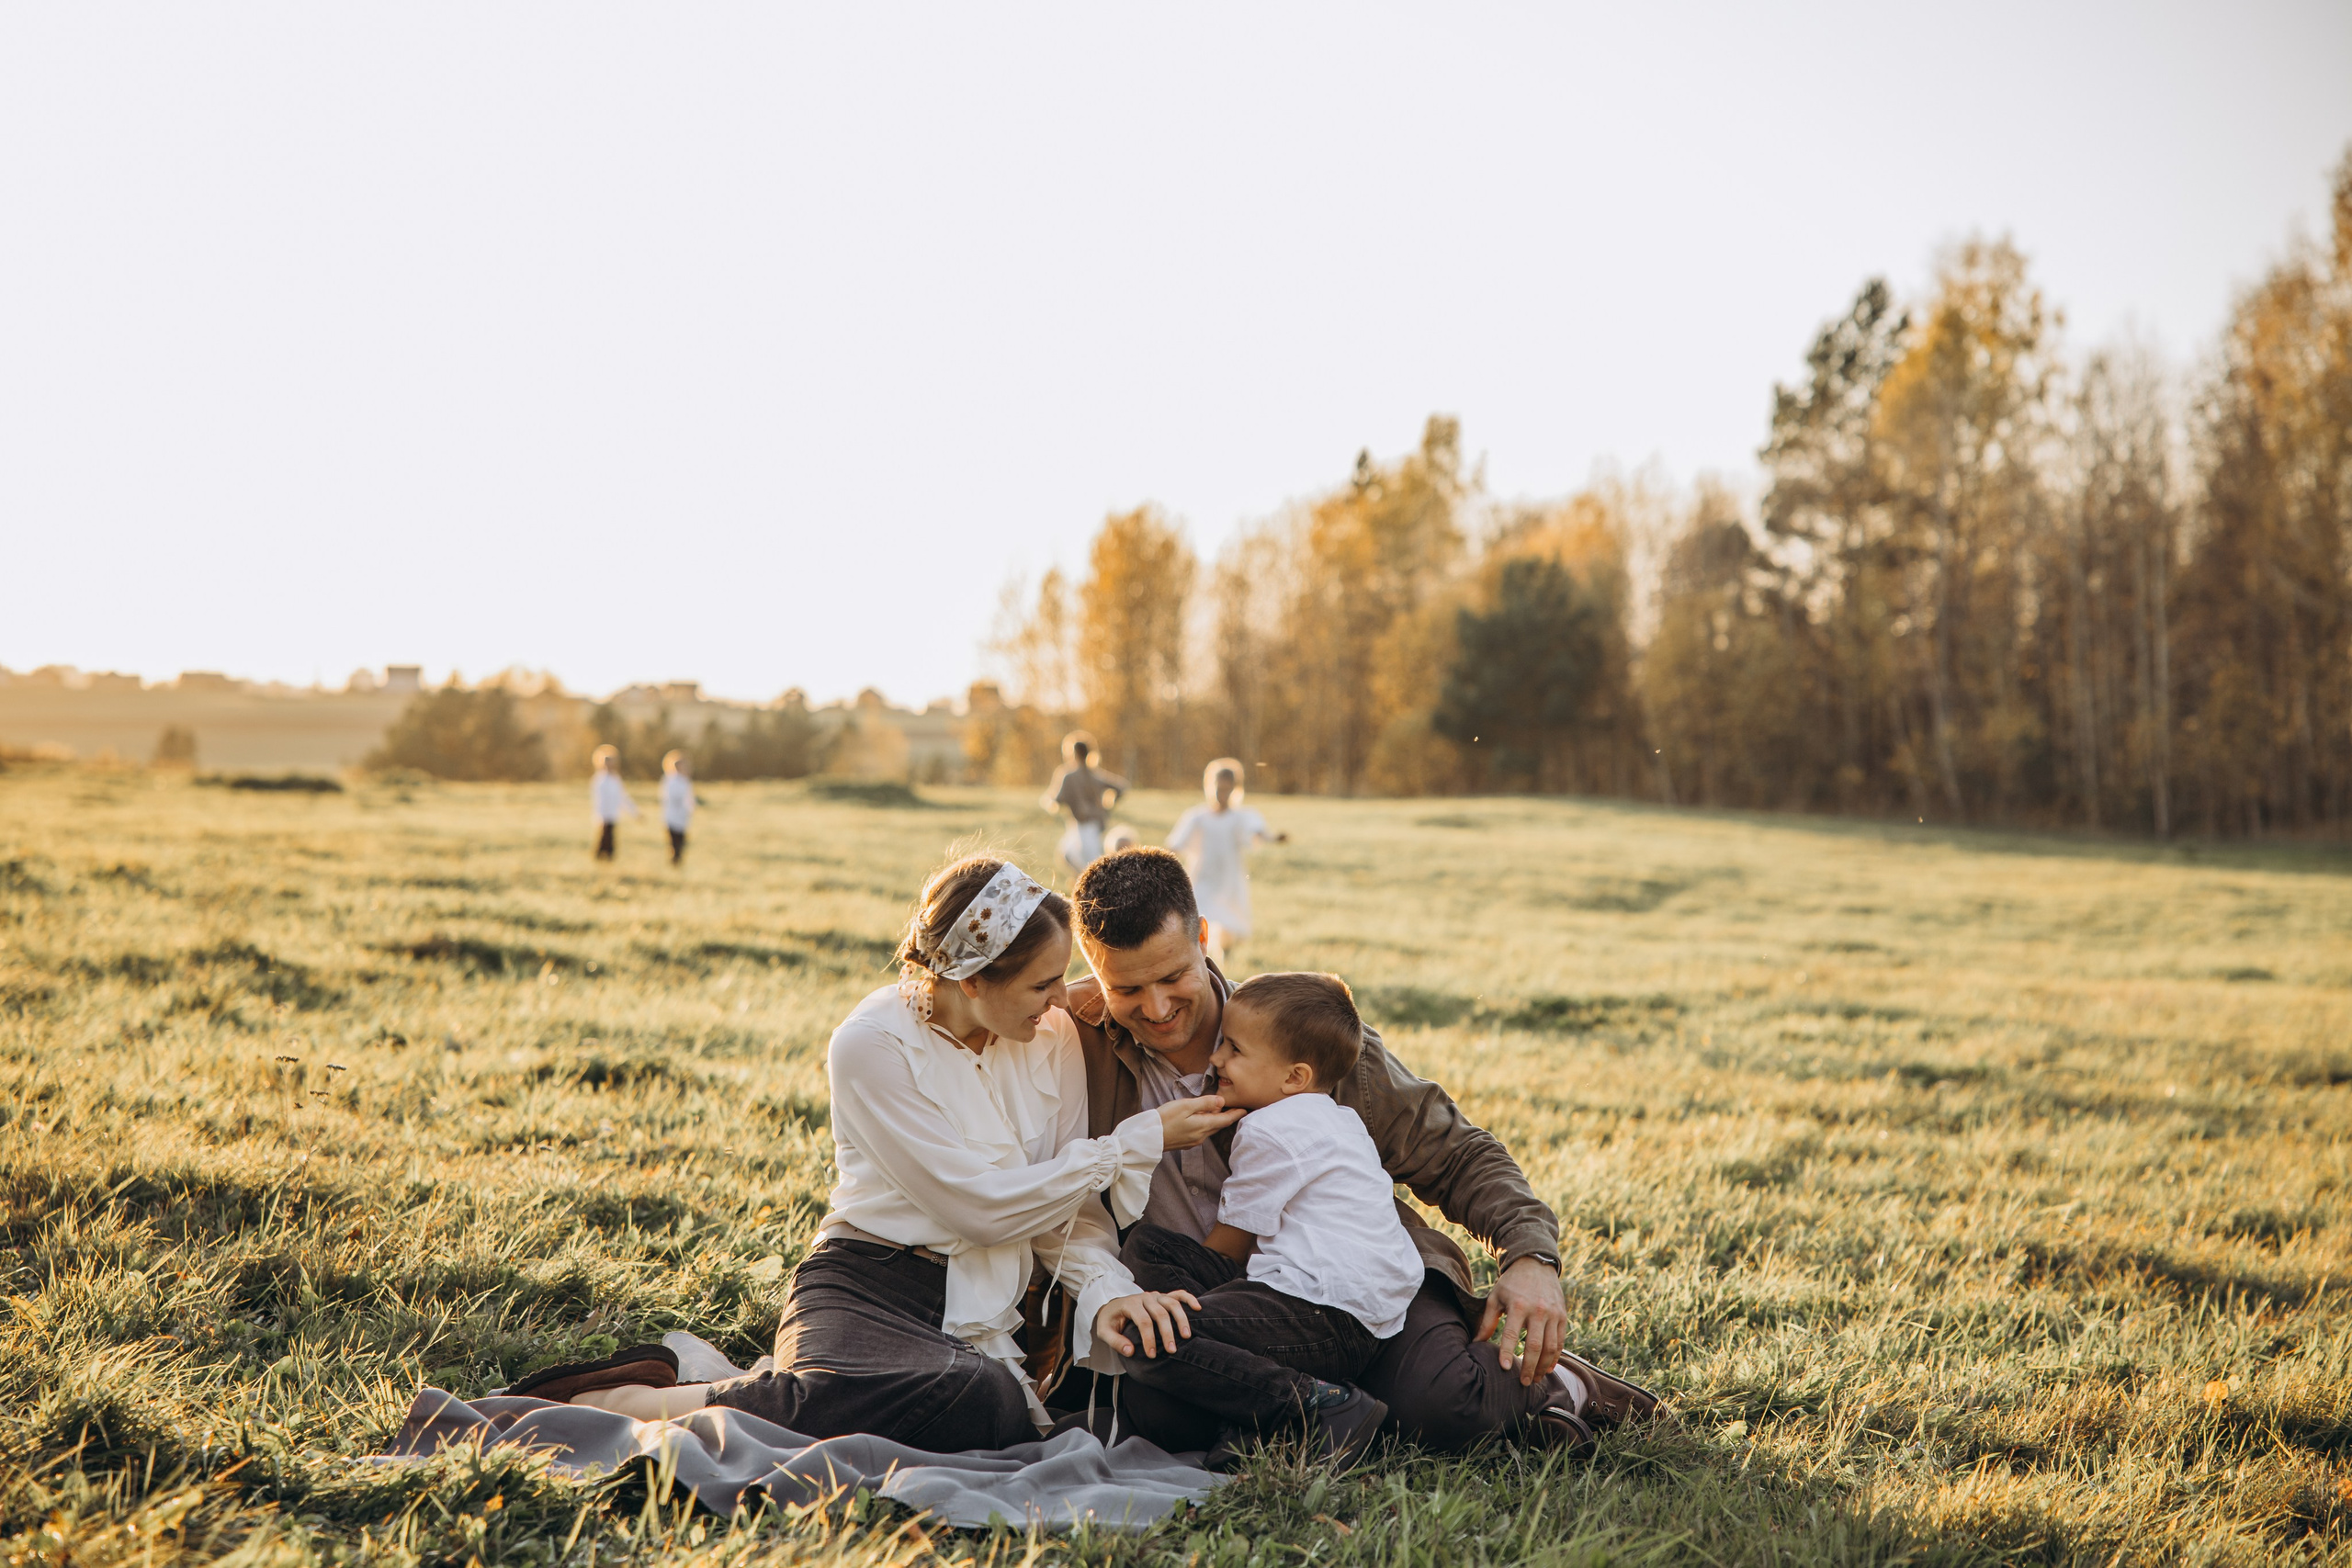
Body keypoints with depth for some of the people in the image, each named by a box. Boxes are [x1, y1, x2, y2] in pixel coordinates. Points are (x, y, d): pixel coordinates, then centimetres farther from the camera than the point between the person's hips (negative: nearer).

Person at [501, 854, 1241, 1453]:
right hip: (866, 1285, -5)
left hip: (981, 1310, 5)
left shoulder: (1054, 1037, 7)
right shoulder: (873, 1044, -11)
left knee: (1001, 1413, -34)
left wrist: (1103, 1288, -12)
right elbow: (984, 1206, -13)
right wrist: (1140, 1142, -9)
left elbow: (1068, 1206, 10)